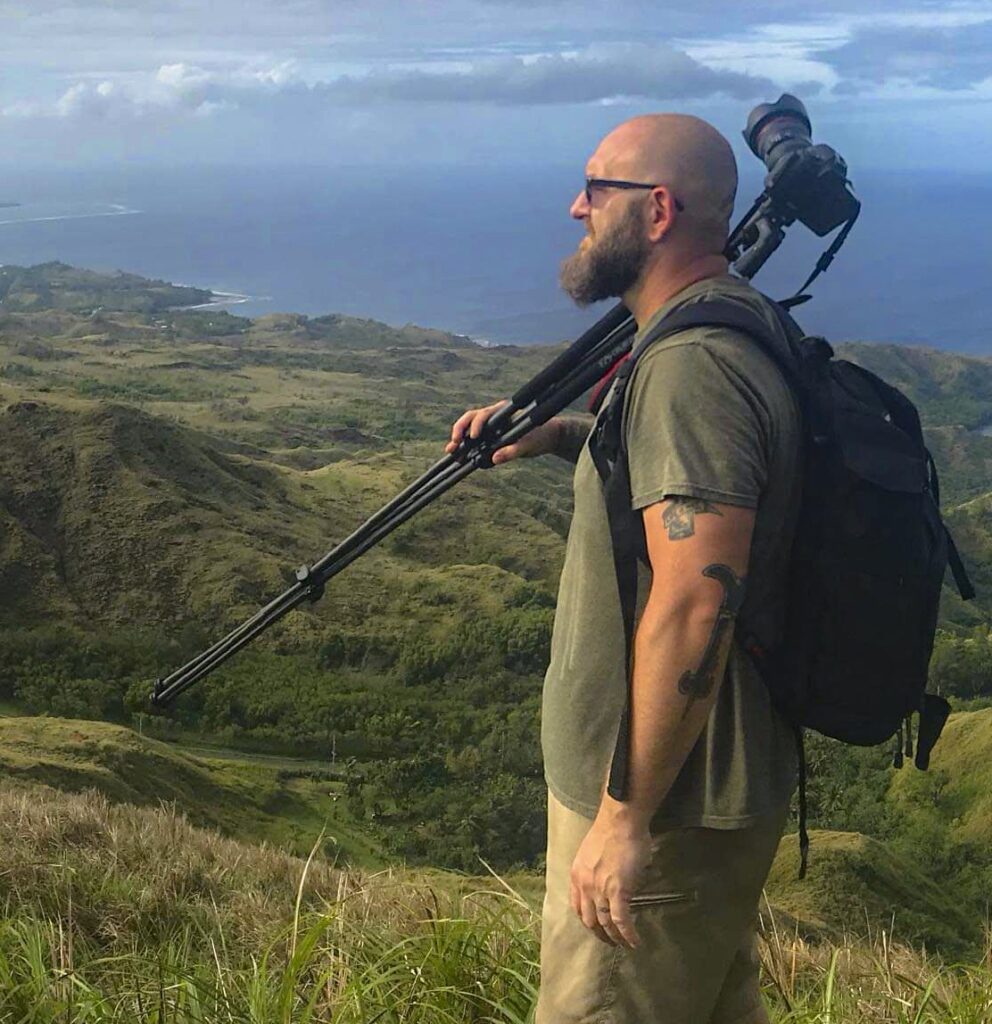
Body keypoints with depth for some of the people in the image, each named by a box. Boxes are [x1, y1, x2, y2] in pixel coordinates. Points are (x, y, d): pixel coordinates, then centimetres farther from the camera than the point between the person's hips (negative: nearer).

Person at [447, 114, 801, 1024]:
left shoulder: (690, 368, -24)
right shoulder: (740, 327, 9)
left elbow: (693, 612, -29)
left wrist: (624, 819, -24)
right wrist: (560, 435, 14)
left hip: (662, 805, -10)